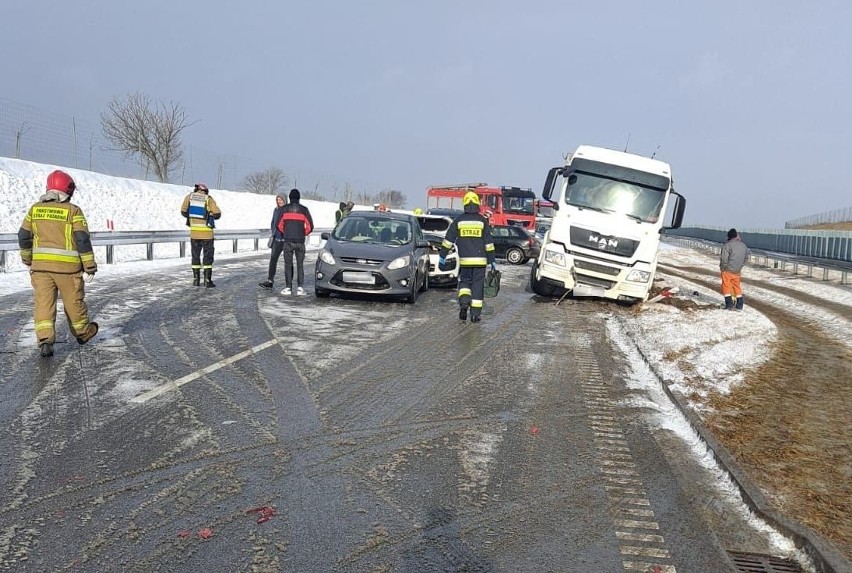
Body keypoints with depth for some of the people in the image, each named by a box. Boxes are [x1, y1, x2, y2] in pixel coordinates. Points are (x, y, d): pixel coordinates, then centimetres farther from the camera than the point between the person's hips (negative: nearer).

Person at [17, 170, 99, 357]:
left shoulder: (35, 209, 6)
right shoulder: (73, 211, -7)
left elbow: (23, 236, 11)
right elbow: (82, 239, -10)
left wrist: (26, 257, 27)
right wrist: (89, 264, -3)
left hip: (40, 264, 3)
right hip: (67, 265, -3)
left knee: (43, 302, 3)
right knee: (74, 301, 12)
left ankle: (45, 340, -8)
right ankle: (82, 332, 30)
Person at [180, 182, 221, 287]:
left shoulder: (189, 197, 4)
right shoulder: (208, 199, -4)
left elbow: (183, 211, 6)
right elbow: (217, 214, -7)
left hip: (194, 231, 3)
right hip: (207, 232, -3)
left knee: (195, 255, 13)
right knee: (208, 256, 4)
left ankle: (196, 279, 13)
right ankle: (207, 280, 1)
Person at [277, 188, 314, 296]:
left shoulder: (284, 209, 1)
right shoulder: (304, 209, 3)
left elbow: (279, 225, 3)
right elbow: (310, 226, 2)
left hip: (288, 241, -1)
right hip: (300, 241, 1)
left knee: (288, 264, 6)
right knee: (300, 264, 7)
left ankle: (288, 287, 4)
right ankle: (300, 287, 0)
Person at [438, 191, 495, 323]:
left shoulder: (458, 220, 2)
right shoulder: (482, 221, 0)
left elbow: (448, 240, 3)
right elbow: (489, 242, 0)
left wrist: (442, 256, 9)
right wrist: (491, 260, 6)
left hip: (464, 260, 1)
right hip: (480, 260, -1)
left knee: (464, 281, 15)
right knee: (477, 285, 5)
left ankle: (464, 301, -11)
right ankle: (475, 313, 5)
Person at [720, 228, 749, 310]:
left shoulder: (727, 245, -17)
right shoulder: (744, 246, 4)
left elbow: (724, 259, -21)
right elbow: (746, 258, 15)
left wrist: (722, 267, -6)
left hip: (727, 270, -6)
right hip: (737, 271, 6)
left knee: (726, 286, 5)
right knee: (737, 286, 17)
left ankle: (729, 304, 2)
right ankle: (739, 305, 18)